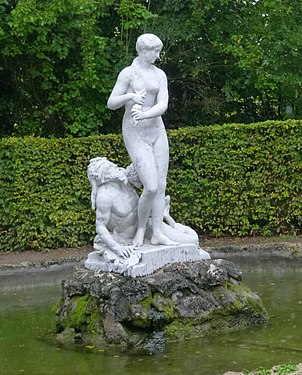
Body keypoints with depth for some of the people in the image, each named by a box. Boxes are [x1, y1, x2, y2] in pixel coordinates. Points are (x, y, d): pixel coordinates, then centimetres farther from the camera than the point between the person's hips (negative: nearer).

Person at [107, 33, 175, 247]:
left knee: (161, 185, 0)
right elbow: (111, 104, -7)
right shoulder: (128, 73, -6)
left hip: (156, 131, 6)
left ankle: (158, 234, 3)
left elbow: (163, 105, -7)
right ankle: (141, 229, 7)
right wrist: (130, 96, -26)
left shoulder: (160, 75, 6)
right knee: (151, 187, -14)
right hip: (135, 135, -6)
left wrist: (144, 114, -27)